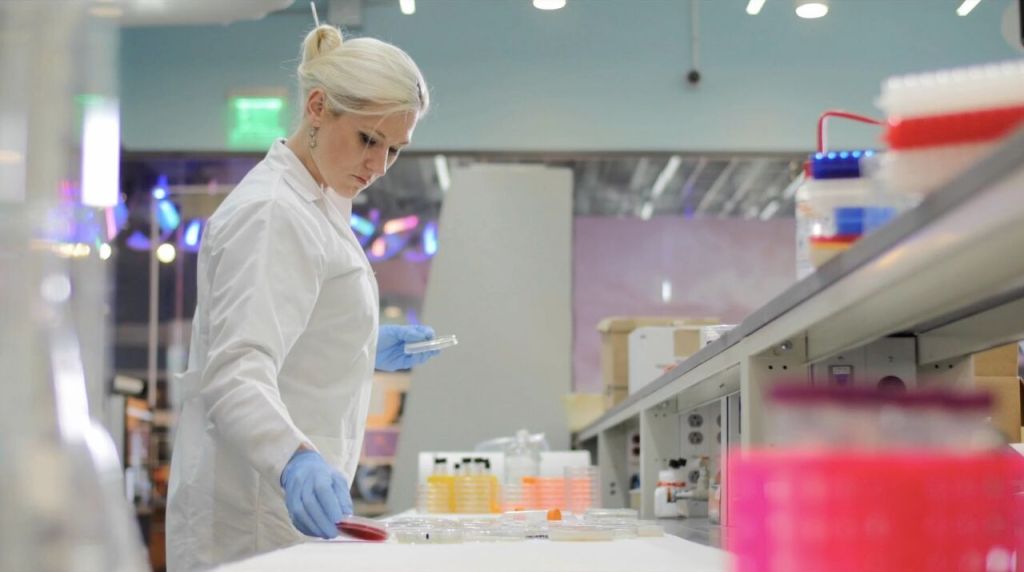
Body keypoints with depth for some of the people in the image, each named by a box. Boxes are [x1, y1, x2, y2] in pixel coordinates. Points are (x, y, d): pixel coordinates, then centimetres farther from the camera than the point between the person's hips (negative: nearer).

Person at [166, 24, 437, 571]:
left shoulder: (313, 203, 13)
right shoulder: (272, 214, -16)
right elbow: (235, 372, -28)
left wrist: (369, 350, 14)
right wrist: (295, 459, -45)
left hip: (293, 490, 10)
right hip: (257, 511, -9)